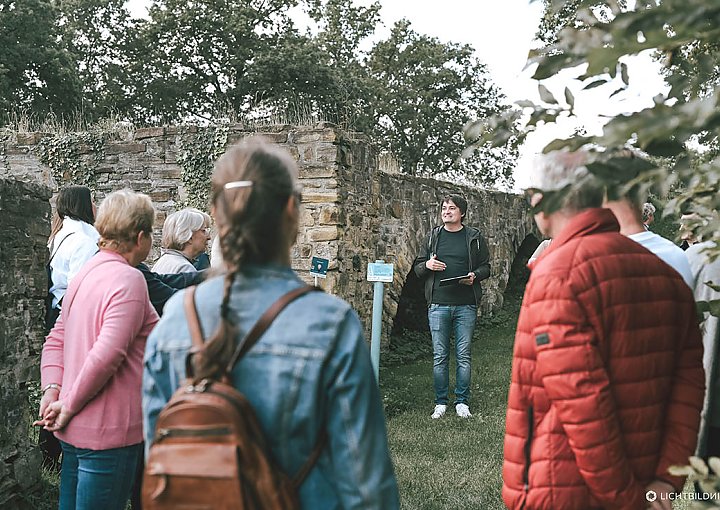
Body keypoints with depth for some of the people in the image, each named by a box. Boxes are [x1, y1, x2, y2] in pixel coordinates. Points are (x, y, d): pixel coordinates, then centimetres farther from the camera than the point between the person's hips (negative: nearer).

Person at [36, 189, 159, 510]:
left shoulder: (87, 271, 11)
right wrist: (69, 405, -15)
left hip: (75, 432, 9)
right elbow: (107, 354, -26)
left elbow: (56, 339, 12)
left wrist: (53, 390, 0)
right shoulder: (129, 279, -16)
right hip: (108, 433, -9)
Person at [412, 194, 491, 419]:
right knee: (439, 356, 4)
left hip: (466, 305, -1)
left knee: (463, 356, 4)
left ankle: (462, 402, 14)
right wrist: (427, 265, -8)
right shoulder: (433, 236, 10)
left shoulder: (474, 237, 5)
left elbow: (485, 267, 10)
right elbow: (418, 267, 14)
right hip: (438, 304, 1)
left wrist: (474, 276, -11)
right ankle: (440, 402, 14)